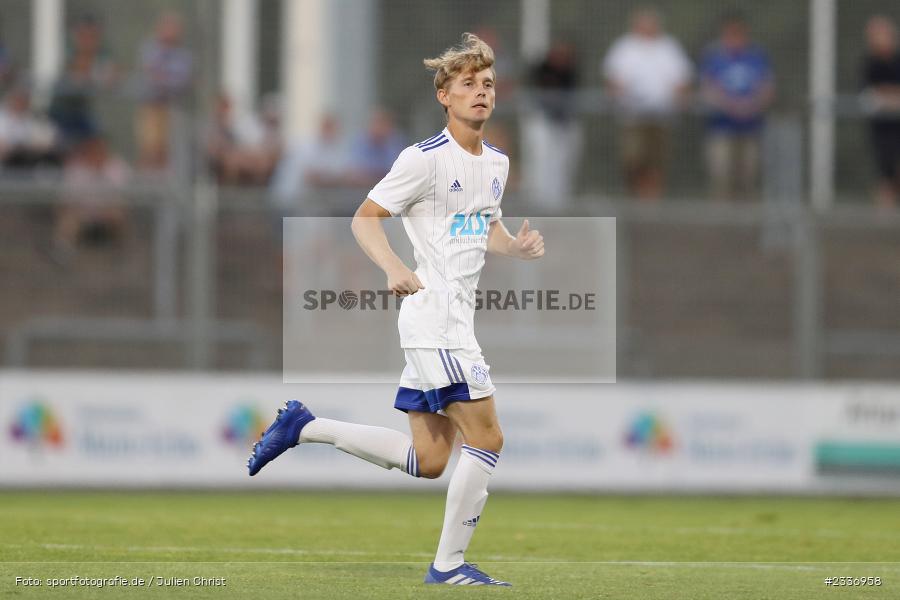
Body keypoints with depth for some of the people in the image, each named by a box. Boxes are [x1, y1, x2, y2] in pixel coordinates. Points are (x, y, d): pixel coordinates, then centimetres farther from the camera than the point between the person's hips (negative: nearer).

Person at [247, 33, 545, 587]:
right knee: (487, 437, -12)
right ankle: (449, 564, -4)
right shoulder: (425, 159, -11)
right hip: (433, 317, -9)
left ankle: (304, 427, 19)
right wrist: (395, 269, -26)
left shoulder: (497, 163, 14)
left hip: (457, 320, 9)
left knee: (427, 460, 9)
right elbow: (366, 219, -8)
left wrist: (517, 246, 5)